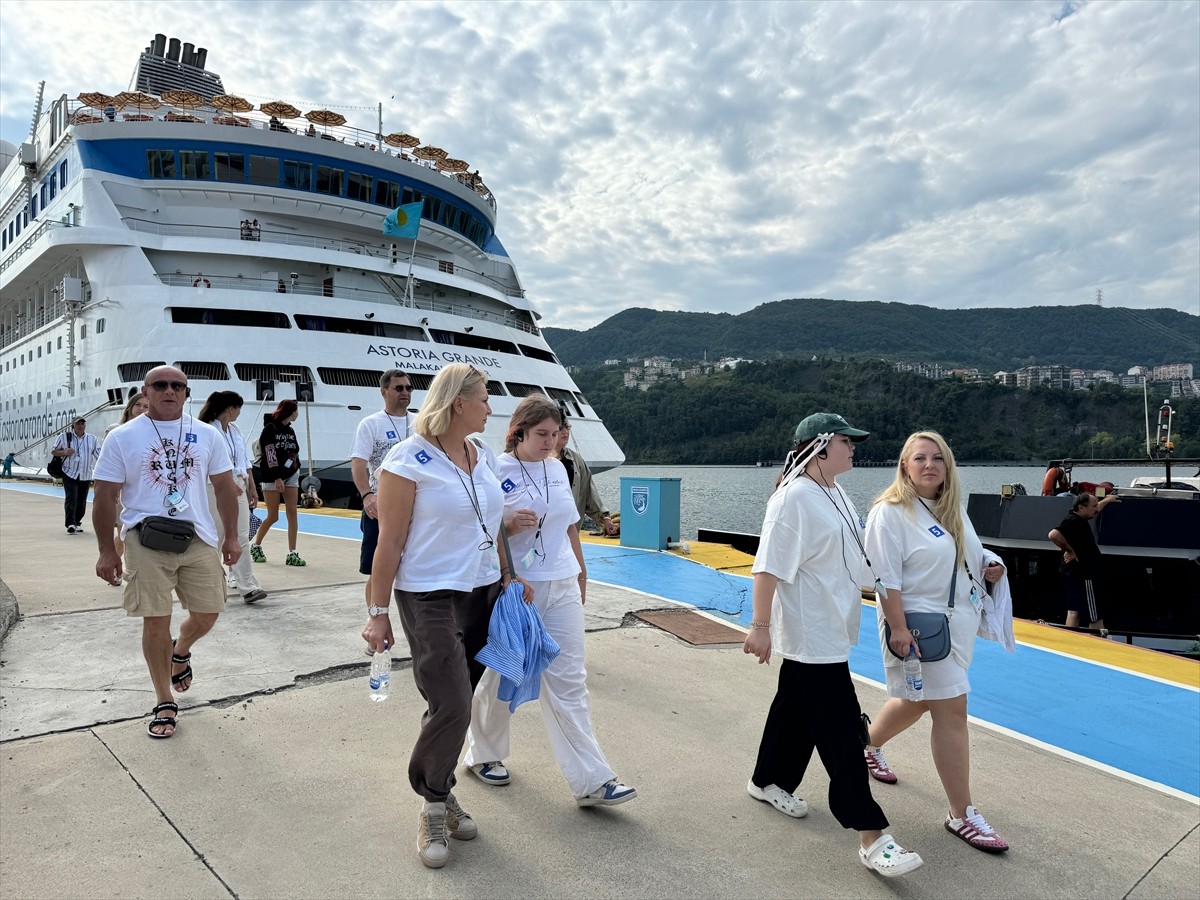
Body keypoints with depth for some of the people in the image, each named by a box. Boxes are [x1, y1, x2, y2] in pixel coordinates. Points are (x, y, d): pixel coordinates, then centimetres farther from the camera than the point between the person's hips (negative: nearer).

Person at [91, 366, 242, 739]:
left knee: (207, 614, 7)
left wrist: (231, 537, 8)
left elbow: (224, 487, 10)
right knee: (156, 622, 2)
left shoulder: (206, 435, 6)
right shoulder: (123, 438, -1)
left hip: (199, 540, 3)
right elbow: (105, 498, 1)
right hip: (146, 542, -2)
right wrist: (107, 551, -1)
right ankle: (165, 704, 18)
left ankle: (181, 651, 42)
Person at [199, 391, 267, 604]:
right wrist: (229, 482, -23)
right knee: (215, 538, 6)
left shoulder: (235, 431, 11)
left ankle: (248, 587, -3)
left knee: (242, 538, -1)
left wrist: (252, 487, 13)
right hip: (217, 488, -6)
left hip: (239, 487, 6)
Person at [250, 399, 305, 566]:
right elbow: (270, 454, -15)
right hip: (272, 477, -6)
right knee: (273, 517, 0)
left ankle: (292, 554, -2)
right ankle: (255, 546, 24)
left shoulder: (290, 430, 10)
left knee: (292, 512, -3)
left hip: (291, 475, 6)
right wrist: (277, 478, -20)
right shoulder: (271, 428, -10)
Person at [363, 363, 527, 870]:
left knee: (453, 706, 12)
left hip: (481, 594, 6)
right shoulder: (409, 460, -13)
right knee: (451, 707, -8)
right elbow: (389, 542, -12)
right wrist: (378, 613, -10)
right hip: (431, 598, -6)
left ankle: (440, 795, 32)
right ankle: (434, 804, 17)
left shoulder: (479, 456, 8)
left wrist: (508, 575, 12)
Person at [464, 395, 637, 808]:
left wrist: (581, 572, 19)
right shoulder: (496, 471, -10)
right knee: (501, 678, 12)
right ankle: (483, 754, 35)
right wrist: (510, 525, -24)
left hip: (561, 588, 5)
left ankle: (591, 780, 7)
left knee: (569, 682, 4)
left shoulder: (557, 468, 7)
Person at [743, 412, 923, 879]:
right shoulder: (794, 498, -21)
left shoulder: (835, 492, 7)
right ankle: (870, 836, 3)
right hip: (809, 634, -9)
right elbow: (769, 566, -24)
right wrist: (760, 626, -25)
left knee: (797, 708, 21)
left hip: (830, 628, 9)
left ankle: (769, 782, 40)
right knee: (840, 730, -5)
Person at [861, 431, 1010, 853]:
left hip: (957, 621, 8)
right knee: (951, 710, -6)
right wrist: (898, 628, -24)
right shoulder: (890, 512, -16)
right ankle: (962, 815, 6)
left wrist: (990, 566, 4)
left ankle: (868, 745, 47)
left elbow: (967, 554, 25)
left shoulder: (952, 509, 10)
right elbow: (886, 577, -20)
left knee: (917, 700, 21)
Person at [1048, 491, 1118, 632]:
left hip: (1075, 574, 10)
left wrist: (1107, 500, 47)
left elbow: (1095, 509, 33)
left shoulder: (1080, 519, 9)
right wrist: (1069, 551, -27)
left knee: (1073, 612, 13)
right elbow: (1053, 535, -40)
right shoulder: (1072, 522, -22)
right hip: (1082, 575, -10)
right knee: (1096, 617, -3)